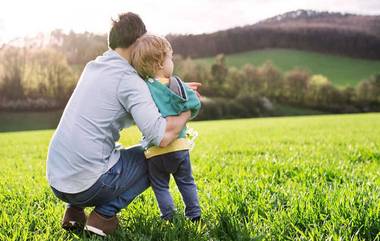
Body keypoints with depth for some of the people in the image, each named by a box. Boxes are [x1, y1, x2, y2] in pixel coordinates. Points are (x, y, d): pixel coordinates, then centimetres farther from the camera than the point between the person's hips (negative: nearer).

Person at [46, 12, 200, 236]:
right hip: (88, 184, -7)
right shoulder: (128, 79, -13)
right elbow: (162, 136, -22)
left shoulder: (93, 66, 11)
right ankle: (104, 214, 2)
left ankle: (74, 210, 18)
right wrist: (187, 111, -4)